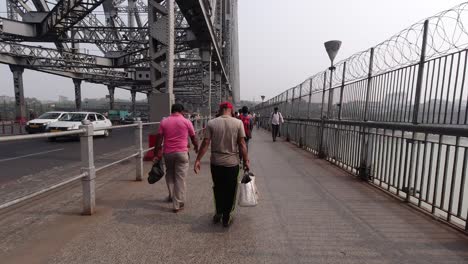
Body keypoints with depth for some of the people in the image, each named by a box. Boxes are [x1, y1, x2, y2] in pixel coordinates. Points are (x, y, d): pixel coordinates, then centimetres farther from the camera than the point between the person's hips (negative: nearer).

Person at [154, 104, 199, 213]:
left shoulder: (164, 122, 5)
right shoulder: (186, 122, -1)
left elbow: (159, 140, 0)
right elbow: (193, 137, 7)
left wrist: (156, 154, 4)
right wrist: (196, 147, 24)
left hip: (167, 152, 3)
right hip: (182, 152, -3)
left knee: (169, 175, 23)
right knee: (180, 178, 2)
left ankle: (171, 196, 33)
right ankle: (177, 204, 6)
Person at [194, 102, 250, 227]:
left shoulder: (211, 123, -4)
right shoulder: (238, 123, -6)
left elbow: (205, 143, -7)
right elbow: (242, 144, -8)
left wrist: (198, 160, -1)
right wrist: (246, 161, 1)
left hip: (216, 163, 2)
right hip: (232, 163, -1)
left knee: (218, 189, 21)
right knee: (229, 191, 13)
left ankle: (219, 213, 33)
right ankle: (226, 218, 25)